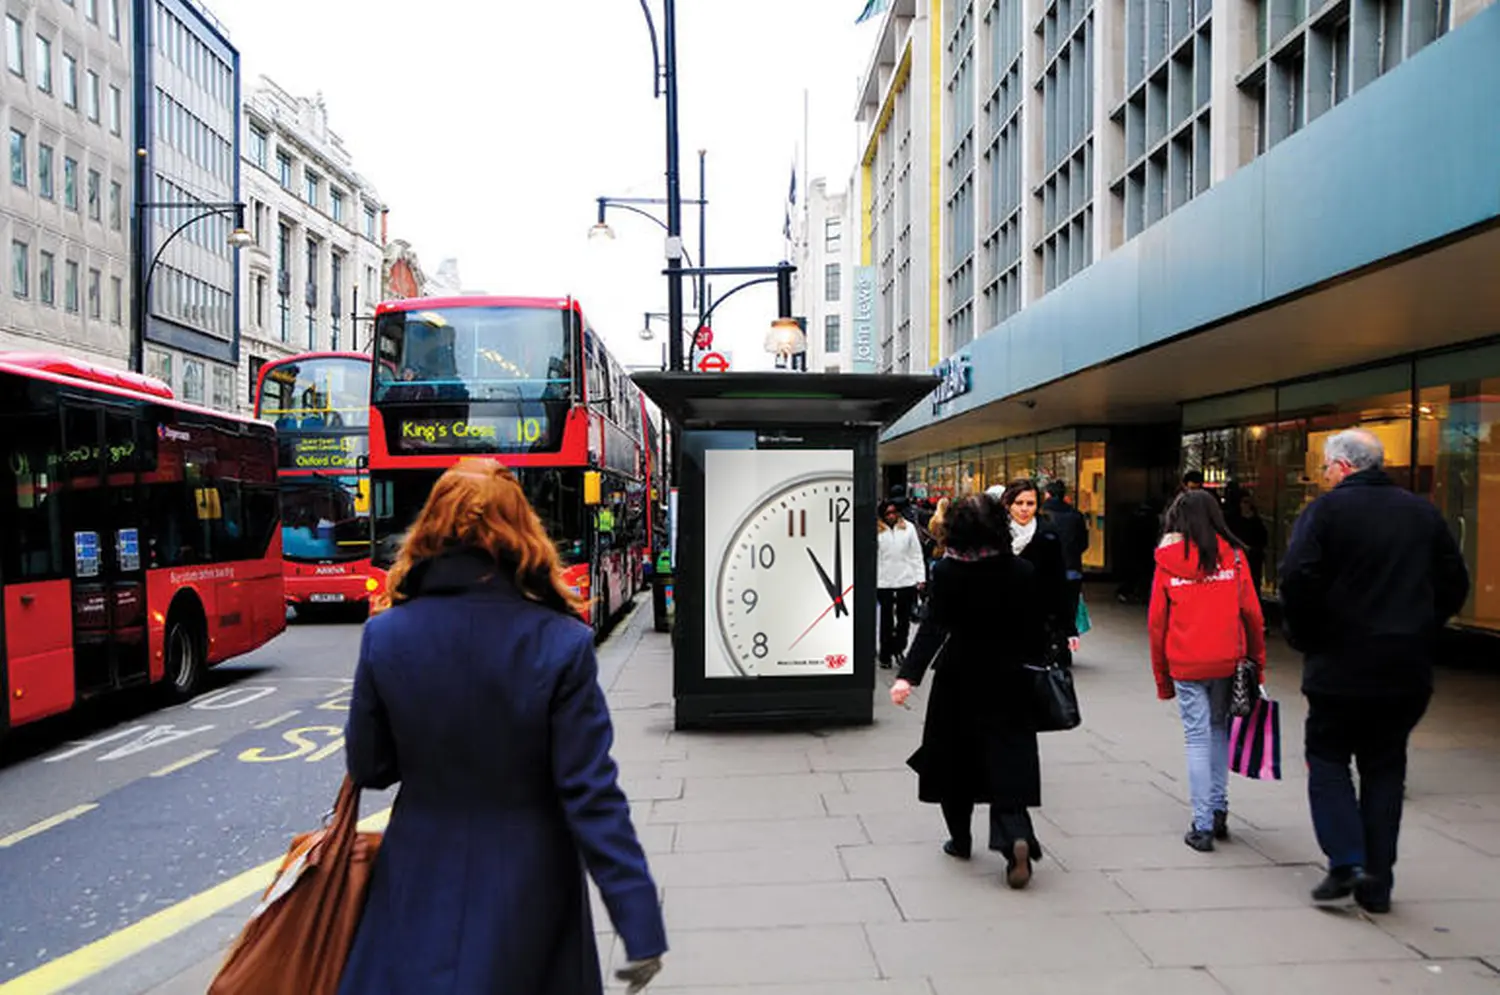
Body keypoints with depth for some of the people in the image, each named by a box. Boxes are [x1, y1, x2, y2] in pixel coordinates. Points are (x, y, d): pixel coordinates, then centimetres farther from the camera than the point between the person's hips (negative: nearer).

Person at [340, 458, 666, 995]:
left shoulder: (384, 635, -11)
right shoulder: (561, 643, -19)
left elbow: (368, 768, -1)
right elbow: (591, 794, -19)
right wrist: (640, 926, -13)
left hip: (424, 878, 1)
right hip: (527, 884, -1)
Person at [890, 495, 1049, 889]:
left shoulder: (946, 572, -10)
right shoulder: (1021, 571, -6)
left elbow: (933, 627, -19)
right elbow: (1034, 630, -1)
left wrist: (909, 675, -22)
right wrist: (1033, 662, 17)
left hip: (958, 680, -1)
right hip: (1006, 679, 1)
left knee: (954, 761, 15)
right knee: (1007, 762, 3)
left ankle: (960, 839, 27)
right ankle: (1016, 837, -19)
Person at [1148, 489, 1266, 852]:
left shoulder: (1167, 561, -1)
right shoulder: (1233, 555, 0)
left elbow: (1157, 621, 1)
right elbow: (1251, 612, 1)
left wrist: (1162, 679, 10)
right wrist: (1257, 662, 13)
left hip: (1185, 664, -1)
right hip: (1228, 661, 1)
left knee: (1197, 739, 5)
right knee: (1220, 730, 18)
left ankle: (1203, 826, 6)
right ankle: (1219, 812, 22)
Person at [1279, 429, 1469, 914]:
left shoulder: (1327, 510, -10)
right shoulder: (1423, 511, 8)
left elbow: (1298, 578, -20)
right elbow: (1455, 583, 12)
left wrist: (1303, 636, -6)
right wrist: (1420, 630, 17)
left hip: (1340, 662, -5)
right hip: (1408, 668, 5)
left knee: (1327, 758, 11)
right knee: (1385, 768, 13)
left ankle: (1346, 863, 0)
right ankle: (1377, 882, 16)